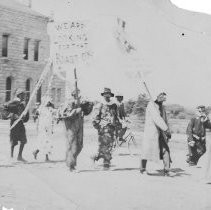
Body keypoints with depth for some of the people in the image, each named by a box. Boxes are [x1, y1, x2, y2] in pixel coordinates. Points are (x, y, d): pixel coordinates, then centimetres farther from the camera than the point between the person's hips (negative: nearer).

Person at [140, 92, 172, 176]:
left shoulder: (162, 107, 16)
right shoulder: (151, 104, -8)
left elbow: (165, 120, 21)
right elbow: (157, 118, -20)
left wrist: (167, 134, 14)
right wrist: (166, 129, -25)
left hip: (161, 133, 7)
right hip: (150, 131, -7)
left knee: (165, 150, -4)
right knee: (147, 149, -6)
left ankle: (166, 170, -1)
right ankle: (143, 168, 12)